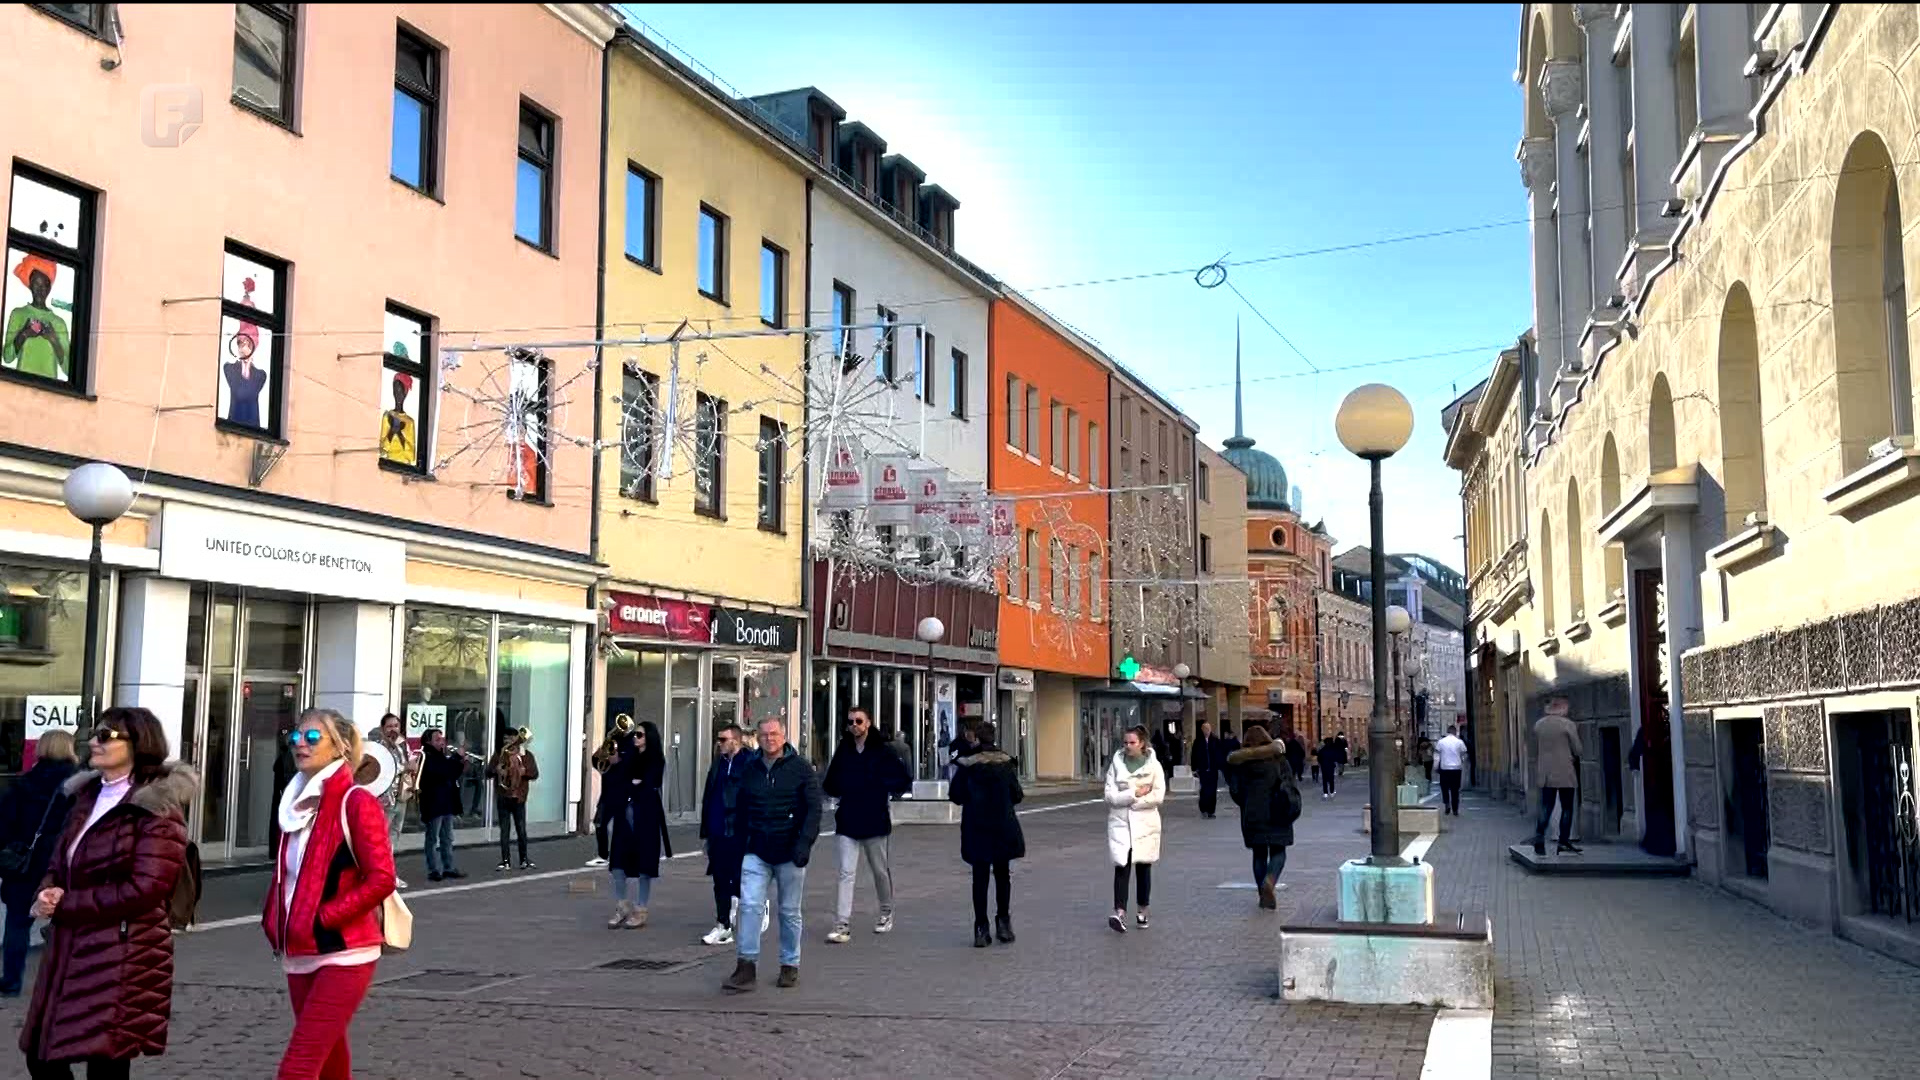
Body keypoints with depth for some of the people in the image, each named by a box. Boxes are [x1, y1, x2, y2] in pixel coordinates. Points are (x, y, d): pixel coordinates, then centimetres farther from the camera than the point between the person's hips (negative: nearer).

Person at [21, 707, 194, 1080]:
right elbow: (59, 864, 17)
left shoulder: (158, 808, -11)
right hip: (70, 951, 8)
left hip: (123, 959, -8)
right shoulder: (87, 797, 15)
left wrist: (64, 906, -14)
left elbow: (144, 889, -19)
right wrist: (47, 895, -6)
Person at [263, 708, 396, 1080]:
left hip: (344, 956, -8)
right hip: (300, 955, 8)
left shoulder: (356, 802, -10)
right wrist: (274, 922, 8)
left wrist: (323, 918, -17)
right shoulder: (297, 802, 12)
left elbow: (382, 879, -17)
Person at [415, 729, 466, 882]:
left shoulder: (442, 757, 16)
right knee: (433, 839, -2)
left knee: (447, 839, 11)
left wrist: (461, 763, 2)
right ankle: (434, 870, 1)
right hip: (434, 805, -8)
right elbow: (441, 770, -24)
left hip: (447, 804, 8)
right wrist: (457, 756, -19)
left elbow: (451, 774, 19)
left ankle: (449, 868, 16)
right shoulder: (426, 758, -10)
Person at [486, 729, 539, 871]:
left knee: (521, 830, 3)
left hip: (519, 798, -1)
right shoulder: (499, 755, 7)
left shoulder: (526, 755, 3)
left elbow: (535, 774, -2)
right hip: (502, 798, 1)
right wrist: (496, 770, -17)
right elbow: (488, 773, 4)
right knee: (504, 830, 2)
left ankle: (524, 859, 14)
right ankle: (505, 861, 5)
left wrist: (523, 771, -21)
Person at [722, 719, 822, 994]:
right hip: (756, 853, 2)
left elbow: (814, 809, -7)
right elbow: (740, 812, 16)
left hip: (789, 853, -2)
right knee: (750, 905, -9)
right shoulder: (750, 770, 7)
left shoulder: (800, 768, -4)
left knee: (790, 912, 8)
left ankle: (790, 966, 21)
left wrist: (804, 843, -17)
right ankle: (747, 967, -6)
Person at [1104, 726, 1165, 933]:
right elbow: (1110, 796, -5)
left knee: (1143, 867, 8)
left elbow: (1158, 796, -10)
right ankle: (1119, 913, -19)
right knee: (1122, 866, -11)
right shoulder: (1116, 764, 3)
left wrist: (1129, 800, -11)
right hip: (1120, 823, 0)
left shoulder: (1153, 765, 0)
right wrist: (1135, 793, -14)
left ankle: (1142, 912, 21)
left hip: (1145, 823, 0)